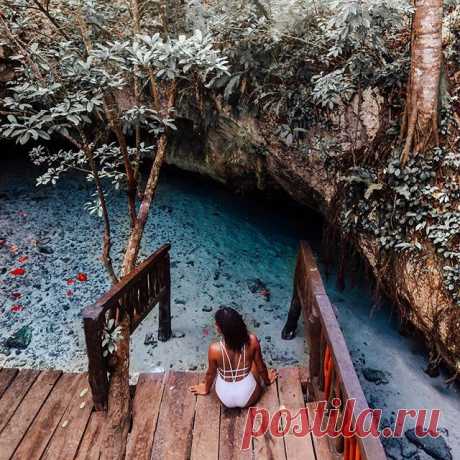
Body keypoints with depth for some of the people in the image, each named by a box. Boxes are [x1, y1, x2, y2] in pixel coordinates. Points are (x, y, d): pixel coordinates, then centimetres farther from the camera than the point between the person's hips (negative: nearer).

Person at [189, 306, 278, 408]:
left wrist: (206, 389, 16)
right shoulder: (252, 341, -23)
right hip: (248, 398, 1)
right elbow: (261, 367, -5)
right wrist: (267, 380, 18)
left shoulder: (214, 349, -27)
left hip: (225, 399, -1)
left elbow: (211, 373, -6)